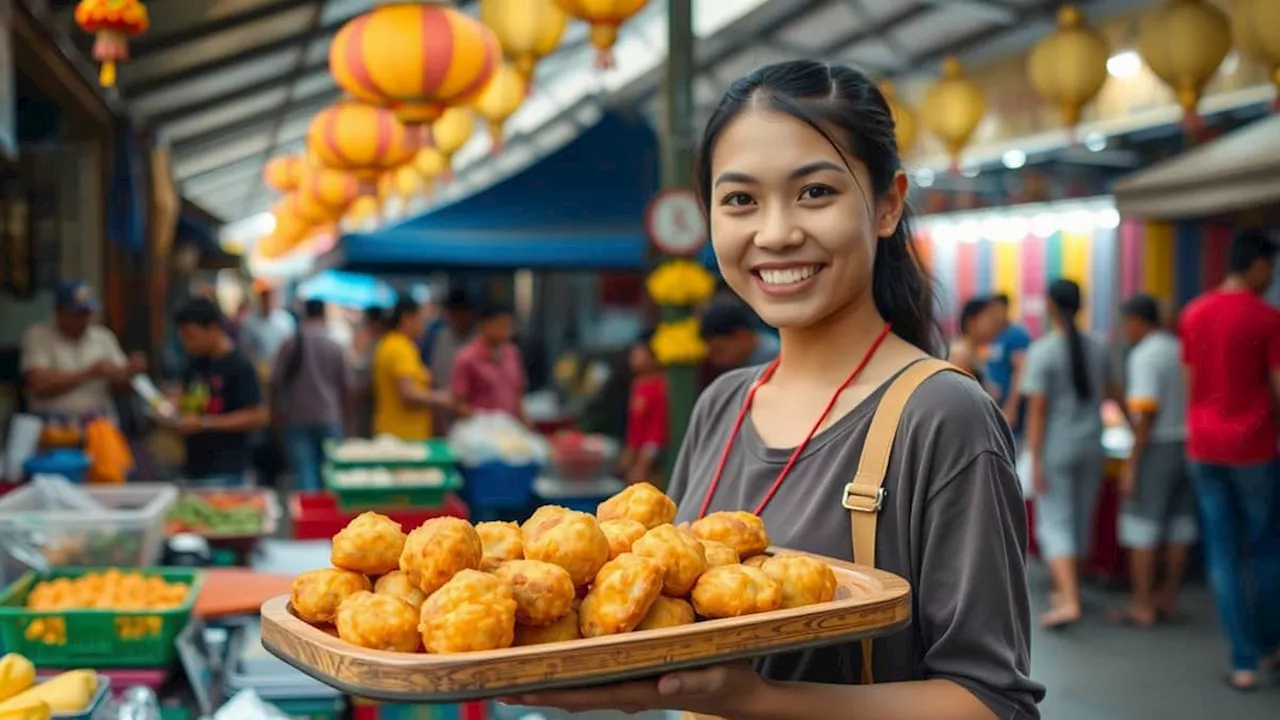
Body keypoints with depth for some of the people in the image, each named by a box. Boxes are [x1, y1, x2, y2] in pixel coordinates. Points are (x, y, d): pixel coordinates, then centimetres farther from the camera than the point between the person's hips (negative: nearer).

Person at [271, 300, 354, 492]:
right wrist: (347, 417, 13)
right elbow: (349, 387, 1)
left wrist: (276, 411, 11)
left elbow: (275, 382, -3)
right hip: (329, 418, 1)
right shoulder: (335, 347, -3)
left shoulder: (290, 344, -4)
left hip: (297, 419, -1)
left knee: (303, 473, -4)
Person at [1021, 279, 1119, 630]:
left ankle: (1069, 601, -16)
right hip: (1091, 446, 6)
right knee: (1081, 520, 16)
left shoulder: (1042, 351, -13)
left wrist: (1035, 460, -12)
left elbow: (1037, 409, -16)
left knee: (1054, 523, -3)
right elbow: (1112, 393, 18)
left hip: (1057, 449, -5)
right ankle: (1067, 590, 30)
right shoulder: (1097, 349, 4)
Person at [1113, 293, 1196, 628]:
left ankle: (1142, 606, 3)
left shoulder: (1144, 356, -13)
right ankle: (1169, 598, 21)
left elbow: (1146, 414, -19)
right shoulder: (1182, 350, 10)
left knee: (1142, 527, 0)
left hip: (1157, 448, -8)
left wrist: (1131, 465, -16)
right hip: (1187, 446, 8)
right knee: (1179, 525, 12)